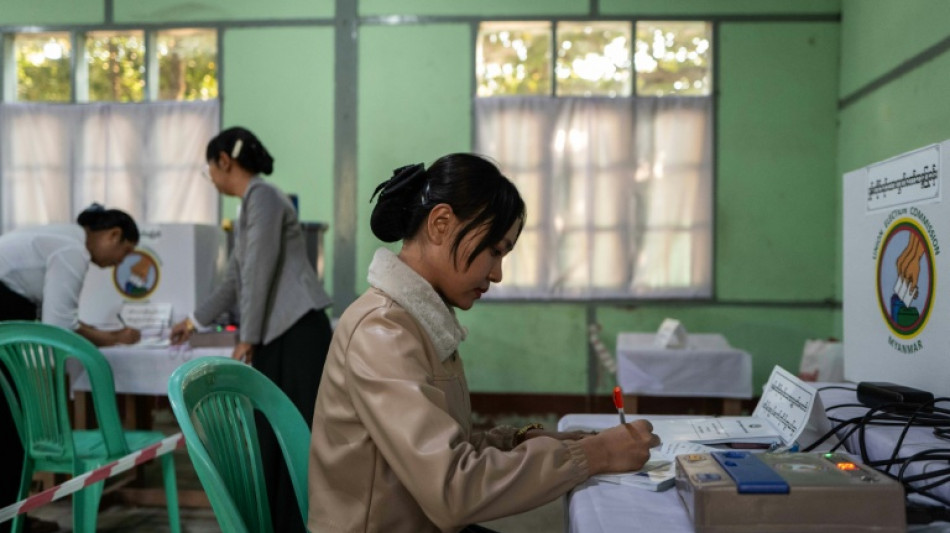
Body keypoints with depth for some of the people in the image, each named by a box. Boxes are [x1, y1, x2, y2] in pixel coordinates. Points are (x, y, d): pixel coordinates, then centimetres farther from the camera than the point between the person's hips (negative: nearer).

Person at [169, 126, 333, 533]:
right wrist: (195, 321, 39)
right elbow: (236, 280, 30)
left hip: (298, 332, -9)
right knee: (270, 436, 9)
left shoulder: (263, 197, -7)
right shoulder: (249, 205, 22)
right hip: (276, 336, 9)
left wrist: (246, 338, -9)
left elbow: (260, 273, -13)